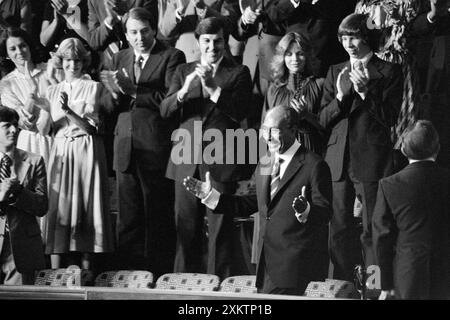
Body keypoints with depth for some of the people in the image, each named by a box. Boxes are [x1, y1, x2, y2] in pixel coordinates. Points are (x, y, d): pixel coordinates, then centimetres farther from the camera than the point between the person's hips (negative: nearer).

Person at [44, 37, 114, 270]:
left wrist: (69, 111, -19)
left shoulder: (93, 87, 4)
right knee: (58, 206, -5)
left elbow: (91, 125, -5)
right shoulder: (53, 91, 16)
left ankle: (86, 267, -3)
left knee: (86, 207, -5)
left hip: (86, 152, -3)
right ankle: (55, 272, -8)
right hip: (60, 152, 3)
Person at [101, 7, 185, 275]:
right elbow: (112, 107, 13)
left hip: (157, 149, -5)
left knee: (159, 216, 0)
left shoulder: (172, 57, -2)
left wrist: (135, 91, -16)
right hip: (126, 148, 5)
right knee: (128, 218, 8)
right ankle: (128, 272, 14)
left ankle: (159, 272, 5)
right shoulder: (120, 59, 16)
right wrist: (116, 94, -9)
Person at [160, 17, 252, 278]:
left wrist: (213, 87, -15)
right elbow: (165, 111, 5)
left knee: (220, 228, -5)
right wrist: (184, 90, -12)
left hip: (221, 160, -3)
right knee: (186, 228, 3)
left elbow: (240, 112, -7)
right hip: (187, 161, 3)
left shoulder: (238, 73, 6)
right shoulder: (184, 71, 15)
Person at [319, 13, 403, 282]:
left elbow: (389, 118, -3)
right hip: (339, 159, 4)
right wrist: (340, 96, -6)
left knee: (372, 232, -5)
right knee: (339, 230, 4)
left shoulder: (389, 72, 2)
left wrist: (365, 91, -14)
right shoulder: (336, 72, 16)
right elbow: (324, 120, 12)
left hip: (372, 160, -4)